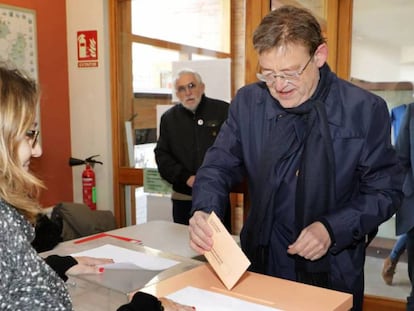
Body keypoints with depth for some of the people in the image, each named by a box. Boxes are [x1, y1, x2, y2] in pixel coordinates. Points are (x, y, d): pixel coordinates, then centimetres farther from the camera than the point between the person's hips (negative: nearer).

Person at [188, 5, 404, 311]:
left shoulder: (366, 109, -13)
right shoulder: (248, 102, -7)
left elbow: (385, 190, -6)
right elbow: (219, 166, -3)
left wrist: (332, 228, -21)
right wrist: (203, 212, -24)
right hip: (262, 263, 2)